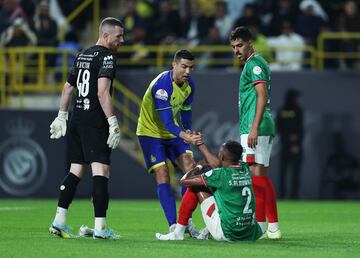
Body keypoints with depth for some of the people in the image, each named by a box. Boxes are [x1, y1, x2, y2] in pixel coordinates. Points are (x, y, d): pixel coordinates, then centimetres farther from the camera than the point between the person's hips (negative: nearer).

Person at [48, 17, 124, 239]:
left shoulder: (83, 55, 17)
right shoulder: (106, 56, -9)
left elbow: (68, 88, 23)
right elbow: (102, 92, -20)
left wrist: (61, 117, 30)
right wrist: (113, 123, -21)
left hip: (77, 119, 8)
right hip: (95, 122, -8)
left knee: (76, 170, 13)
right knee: (101, 171, -9)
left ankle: (59, 221, 10)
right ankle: (100, 227, -13)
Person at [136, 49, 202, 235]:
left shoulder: (189, 85, -6)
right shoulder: (161, 85, -30)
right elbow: (166, 120, -36)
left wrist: (189, 133, 0)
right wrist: (184, 136, -48)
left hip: (173, 132, 7)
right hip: (150, 131, -7)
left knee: (191, 169, -7)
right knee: (162, 176, -15)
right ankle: (173, 225, -16)